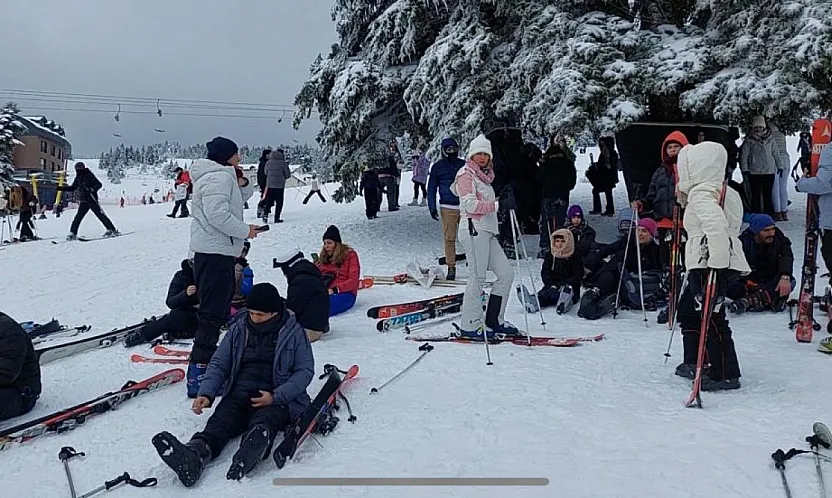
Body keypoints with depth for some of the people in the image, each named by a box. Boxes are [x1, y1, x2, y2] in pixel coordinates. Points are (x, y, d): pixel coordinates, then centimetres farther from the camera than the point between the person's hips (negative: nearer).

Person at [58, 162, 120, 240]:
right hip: (83, 202, 6)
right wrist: (61, 188, 16)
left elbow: (99, 184, -11)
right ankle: (73, 233, 3)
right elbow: (72, 188, 22)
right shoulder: (78, 178, 11)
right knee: (78, 217, -1)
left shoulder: (89, 176, -8)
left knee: (100, 215, -6)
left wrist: (92, 189, -28)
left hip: (92, 200, -6)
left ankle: (112, 230, -3)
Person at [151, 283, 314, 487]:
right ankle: (195, 454, -59)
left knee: (263, 423, -37)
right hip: (240, 392, 3)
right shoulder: (239, 328, 13)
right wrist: (206, 393, -3)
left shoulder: (293, 332, 3)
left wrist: (276, 396, -14)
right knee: (220, 421, -29)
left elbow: (305, 370, -1)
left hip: (277, 399, -3)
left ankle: (251, 450, -68)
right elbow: (219, 364, 15)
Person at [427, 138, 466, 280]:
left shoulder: (463, 165, 12)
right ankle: (451, 267, 4)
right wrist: (432, 208, 1)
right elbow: (431, 188, 9)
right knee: (449, 239, -3)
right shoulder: (437, 167, 8)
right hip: (448, 208, -1)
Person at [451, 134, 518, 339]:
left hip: (488, 230, 9)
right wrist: (496, 204, -12)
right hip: (474, 228, -9)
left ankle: (494, 321, 12)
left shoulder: (485, 177, 25)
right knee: (478, 275, -11)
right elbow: (470, 204, -13)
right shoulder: (466, 175, -1)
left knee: (506, 273, 5)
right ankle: (470, 325, -5)